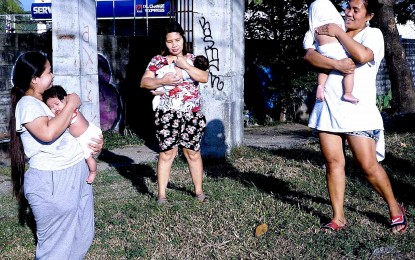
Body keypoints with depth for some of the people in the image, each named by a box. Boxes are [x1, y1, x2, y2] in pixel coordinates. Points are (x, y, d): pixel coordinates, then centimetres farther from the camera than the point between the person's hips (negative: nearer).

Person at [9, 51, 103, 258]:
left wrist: (95, 141, 5)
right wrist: (71, 105, -19)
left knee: (81, 235, 19)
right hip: (51, 182, -9)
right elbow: (47, 133, -32)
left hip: (76, 174, 9)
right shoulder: (27, 104, -14)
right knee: (56, 243, 5)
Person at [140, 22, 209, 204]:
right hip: (167, 114, -2)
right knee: (167, 154, 0)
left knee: (193, 154, 9)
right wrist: (162, 81, -20)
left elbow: (204, 77, -6)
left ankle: (199, 192, 22)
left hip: (192, 114, 2)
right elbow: (144, 82, -3)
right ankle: (161, 195, 9)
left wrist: (185, 65, -16)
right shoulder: (157, 60, 4)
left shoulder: (192, 59, 9)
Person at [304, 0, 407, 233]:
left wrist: (338, 32, -11)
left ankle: (396, 210, 15)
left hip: (358, 111, -4)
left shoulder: (373, 34, 3)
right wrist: (336, 64, -17)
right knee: (333, 162, 2)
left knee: (369, 165, -6)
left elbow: (362, 55, -20)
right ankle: (338, 218, 11)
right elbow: (309, 55, -2)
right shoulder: (329, 33, 16)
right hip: (328, 108, 4)